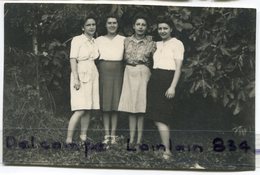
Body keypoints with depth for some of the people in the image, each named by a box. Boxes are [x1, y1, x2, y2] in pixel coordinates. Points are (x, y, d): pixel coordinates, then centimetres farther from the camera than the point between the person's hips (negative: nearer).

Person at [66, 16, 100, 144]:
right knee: (80, 110, -14)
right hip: (81, 76, -6)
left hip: (93, 76, 6)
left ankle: (83, 137, 11)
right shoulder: (77, 40, -3)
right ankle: (69, 140, -11)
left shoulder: (95, 42, 15)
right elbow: (73, 59, -9)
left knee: (89, 109, 5)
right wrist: (76, 78, -17)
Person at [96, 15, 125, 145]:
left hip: (118, 72, -1)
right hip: (104, 72, 1)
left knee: (115, 104, 0)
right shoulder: (99, 40, 10)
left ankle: (113, 134, 6)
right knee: (105, 104, 1)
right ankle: (106, 134, 7)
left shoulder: (123, 40, 7)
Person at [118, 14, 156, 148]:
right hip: (129, 74, 3)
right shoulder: (127, 41, 8)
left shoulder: (150, 43, 1)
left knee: (140, 107, -2)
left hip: (143, 74, -2)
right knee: (130, 107, 3)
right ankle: (131, 139, 9)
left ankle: (139, 140, 4)